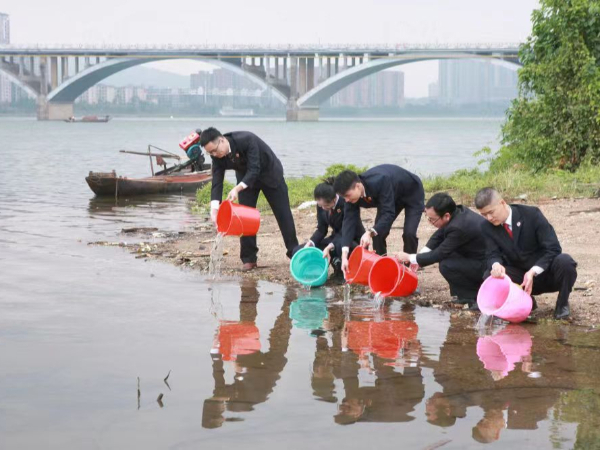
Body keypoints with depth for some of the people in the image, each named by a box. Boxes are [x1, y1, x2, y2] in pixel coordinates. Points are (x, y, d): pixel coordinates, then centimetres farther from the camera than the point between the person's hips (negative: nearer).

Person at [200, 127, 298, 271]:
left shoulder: (247, 140, -39)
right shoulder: (217, 155, -22)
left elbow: (254, 170, -40)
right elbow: (217, 181, -21)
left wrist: (238, 189, -53)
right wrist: (214, 208, -34)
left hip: (269, 173, -4)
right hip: (245, 177, 4)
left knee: (283, 214, 3)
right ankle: (249, 259, 2)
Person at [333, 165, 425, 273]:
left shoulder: (380, 182, -44)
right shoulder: (353, 193, -24)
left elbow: (388, 213, -44)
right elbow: (349, 221, -26)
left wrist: (370, 232, -57)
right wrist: (344, 256, -35)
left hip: (412, 194, -6)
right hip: (393, 198, 6)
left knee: (409, 233, -19)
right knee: (378, 233, -8)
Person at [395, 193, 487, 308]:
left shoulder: (459, 227, -30)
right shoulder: (458, 211, -4)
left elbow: (438, 254, -20)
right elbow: (438, 236, 10)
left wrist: (409, 258, -9)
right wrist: (419, 257, 1)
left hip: (486, 265, -10)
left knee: (447, 265, -22)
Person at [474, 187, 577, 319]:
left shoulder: (531, 214, -17)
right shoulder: (488, 227, -5)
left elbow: (553, 248, -20)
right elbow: (493, 255, -11)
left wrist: (533, 272, -32)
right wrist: (496, 265, -37)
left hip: (544, 273, -3)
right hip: (521, 278, 3)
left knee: (565, 261, -35)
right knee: (490, 276, -23)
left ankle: (562, 304, -8)